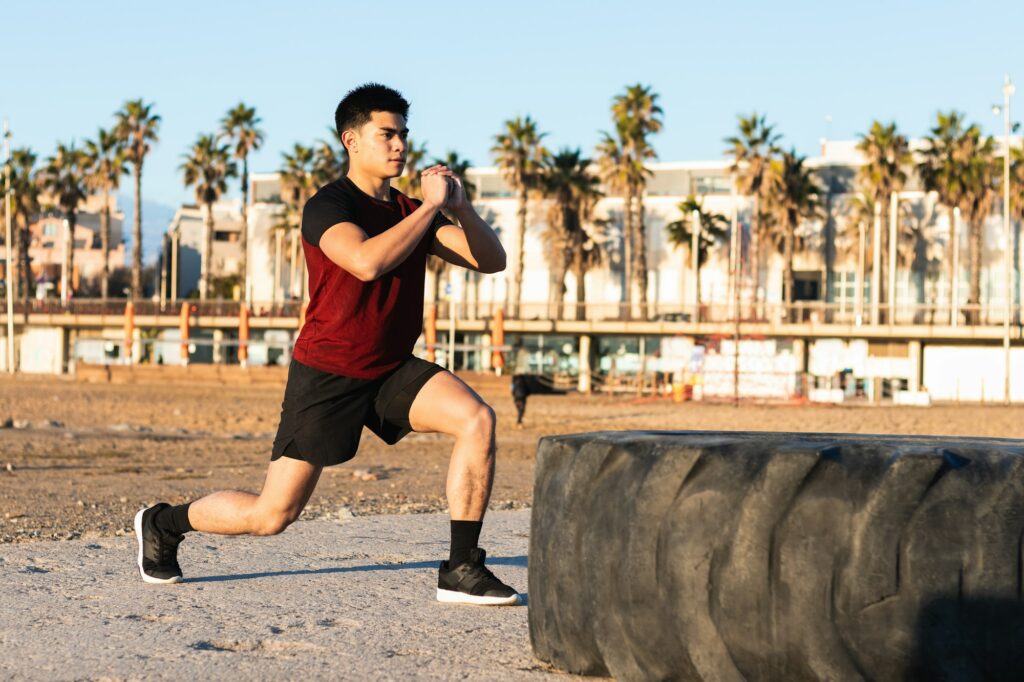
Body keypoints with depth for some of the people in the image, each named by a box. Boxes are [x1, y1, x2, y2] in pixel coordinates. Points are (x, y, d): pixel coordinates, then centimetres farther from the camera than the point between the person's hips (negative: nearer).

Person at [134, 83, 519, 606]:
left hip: (392, 370, 6)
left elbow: (492, 260, 2)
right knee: (272, 515, -2)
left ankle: (462, 571, -15)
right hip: (328, 374, -6)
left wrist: (460, 208, -14)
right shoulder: (328, 206, -14)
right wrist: (431, 207, -28)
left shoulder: (411, 212, 7)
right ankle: (163, 522, 26)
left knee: (478, 419, -21)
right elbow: (368, 262, -34)